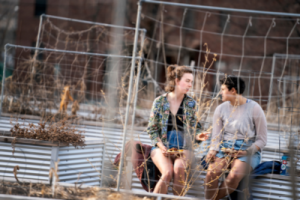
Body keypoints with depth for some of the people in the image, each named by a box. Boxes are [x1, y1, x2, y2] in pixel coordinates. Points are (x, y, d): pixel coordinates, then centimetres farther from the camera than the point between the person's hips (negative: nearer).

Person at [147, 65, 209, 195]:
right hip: (162, 147, -1)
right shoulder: (160, 101, 3)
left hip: (183, 148, 1)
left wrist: (198, 136, -12)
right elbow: (152, 129, 5)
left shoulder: (191, 104, 8)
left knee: (179, 168, -33)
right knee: (168, 172, -31)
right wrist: (160, 145, -11)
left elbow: (193, 129, 11)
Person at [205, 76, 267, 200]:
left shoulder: (254, 109, -2)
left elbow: (262, 140, 0)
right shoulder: (221, 109, 10)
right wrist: (213, 151, -13)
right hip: (224, 150, 3)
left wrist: (246, 152, -15)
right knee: (212, 171, -31)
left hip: (248, 152, -3)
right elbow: (216, 137, 8)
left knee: (234, 175, -35)